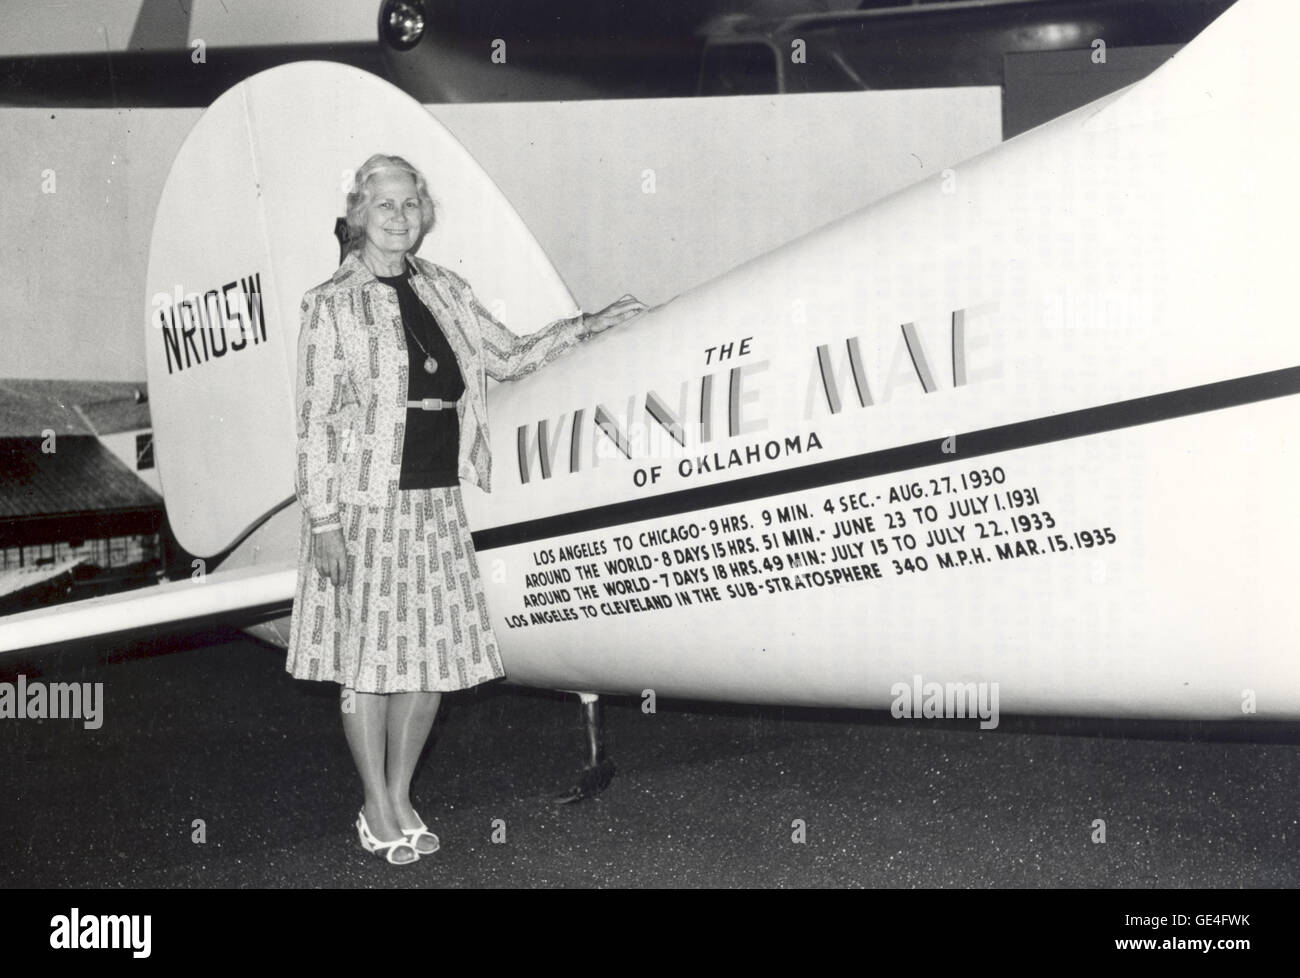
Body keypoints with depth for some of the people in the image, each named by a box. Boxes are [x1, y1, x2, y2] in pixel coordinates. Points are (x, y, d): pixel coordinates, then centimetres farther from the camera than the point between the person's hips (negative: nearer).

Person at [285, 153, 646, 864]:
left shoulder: (444, 290, 12)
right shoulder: (331, 305, -4)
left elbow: (507, 359, 21)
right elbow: (318, 420, -7)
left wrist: (586, 326, 13)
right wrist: (322, 520, -12)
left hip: (437, 502, 5)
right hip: (368, 503, -5)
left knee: (434, 653, 7)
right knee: (369, 655, 1)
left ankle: (400, 798, 23)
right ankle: (376, 812, 16)